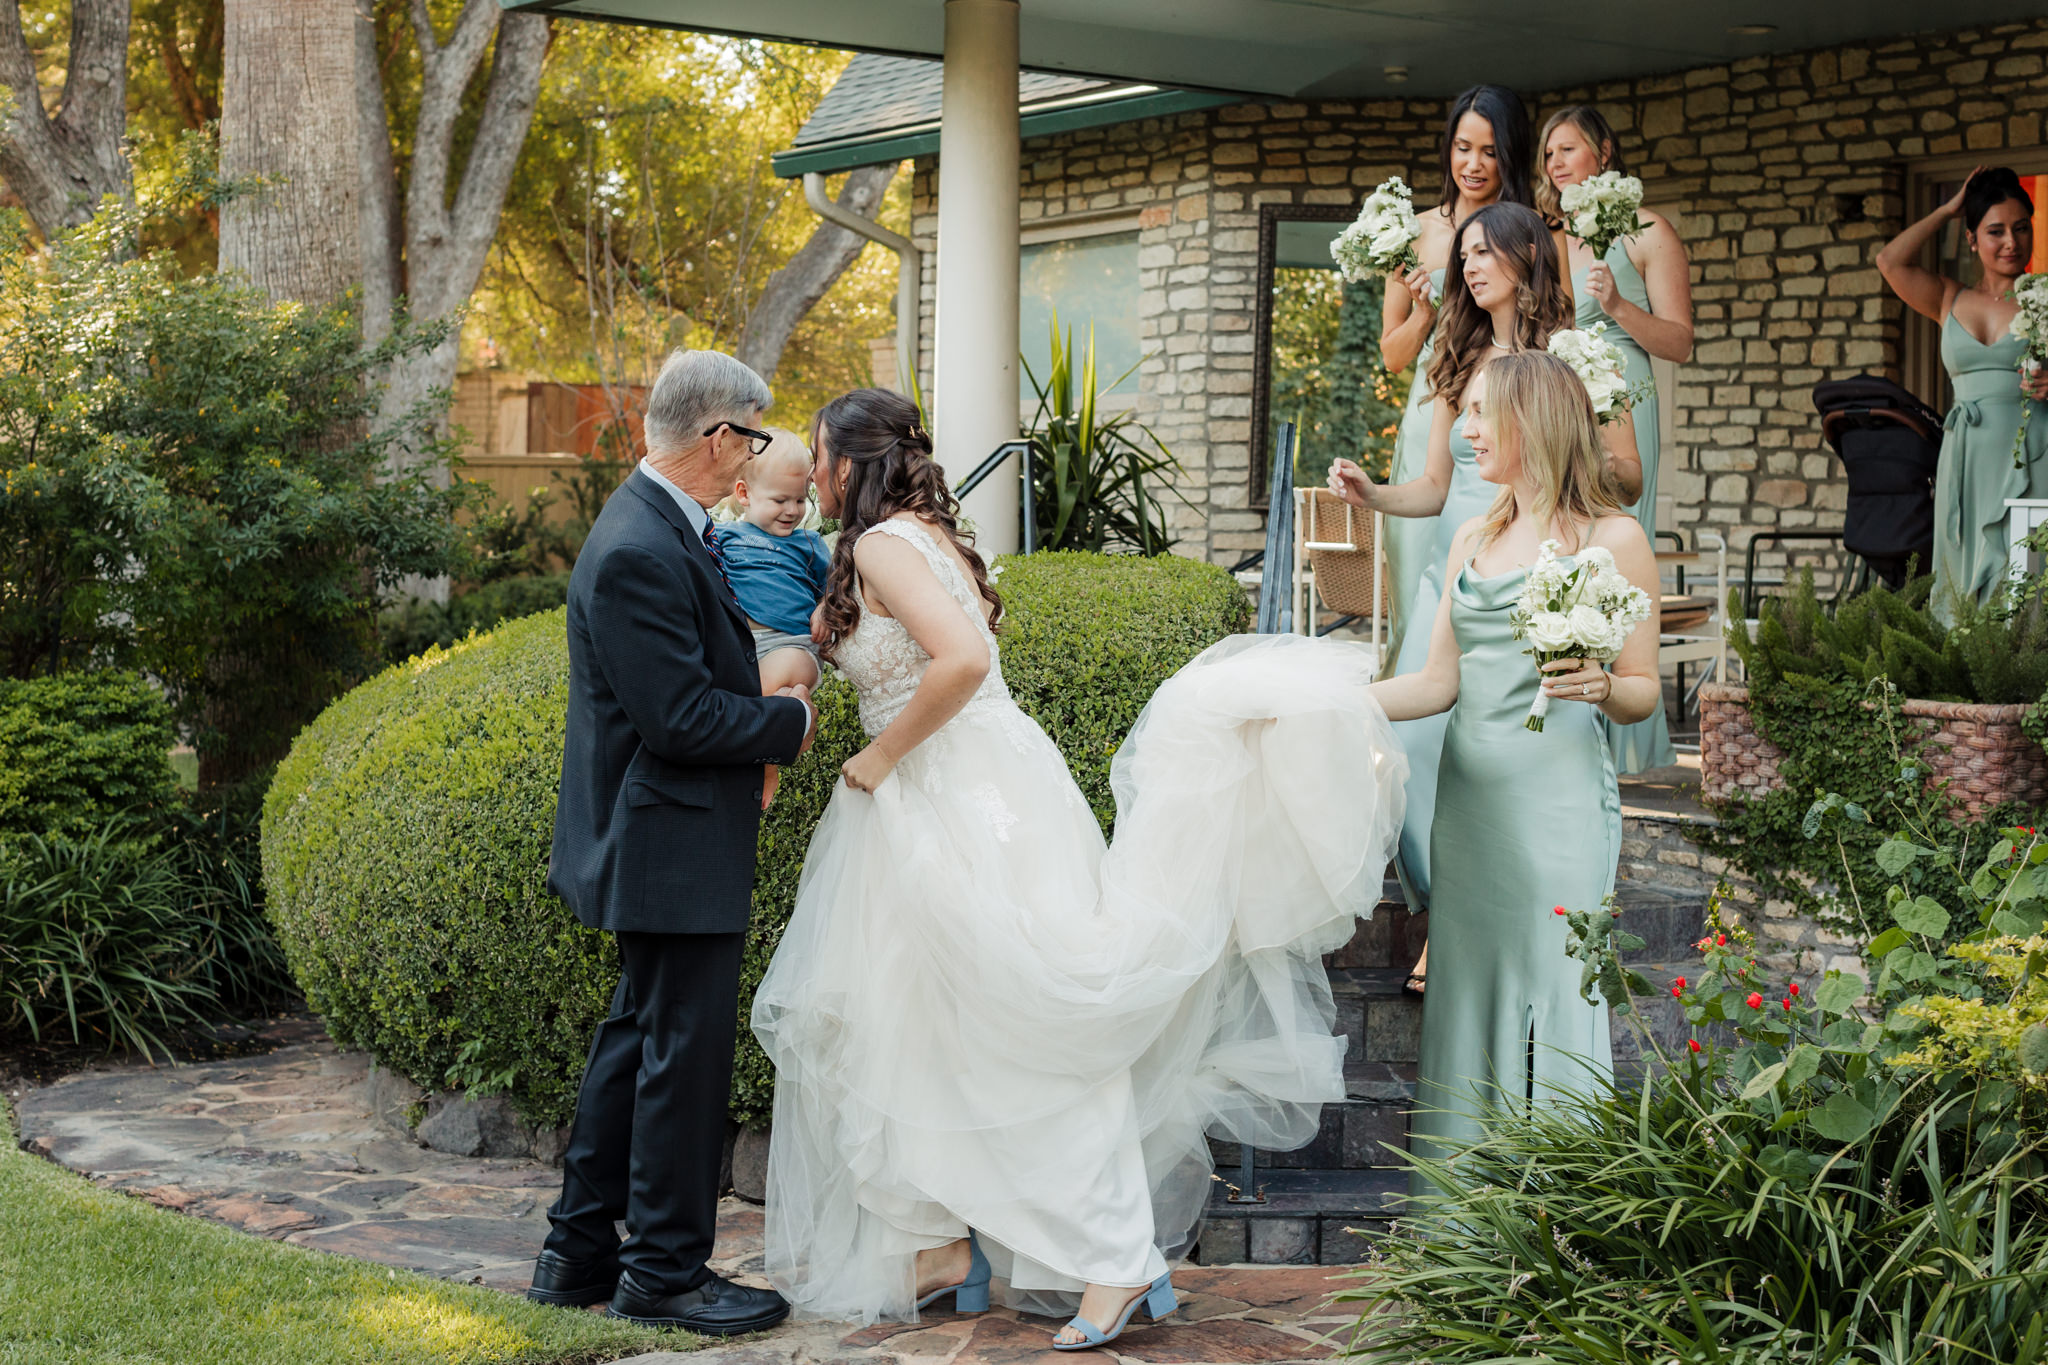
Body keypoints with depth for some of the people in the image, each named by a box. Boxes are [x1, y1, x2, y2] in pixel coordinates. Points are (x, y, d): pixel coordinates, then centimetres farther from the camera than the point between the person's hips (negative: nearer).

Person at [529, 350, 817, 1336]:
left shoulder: (660, 528, 10)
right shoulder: (639, 553, -22)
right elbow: (680, 718, -23)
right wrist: (791, 723, -10)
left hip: (653, 843, 11)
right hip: (674, 846, -11)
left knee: (638, 1037, 18)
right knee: (685, 1052, -1)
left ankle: (579, 1253, 27)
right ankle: (664, 1272, 10)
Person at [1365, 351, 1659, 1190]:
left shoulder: (1612, 539, 1)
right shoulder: (1473, 540, 17)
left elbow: (1644, 693, 1)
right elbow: (1438, 683, 14)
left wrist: (1601, 687, -21)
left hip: (1557, 798, -6)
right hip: (1468, 792, 6)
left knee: (1551, 993, -6)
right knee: (1467, 985, 5)